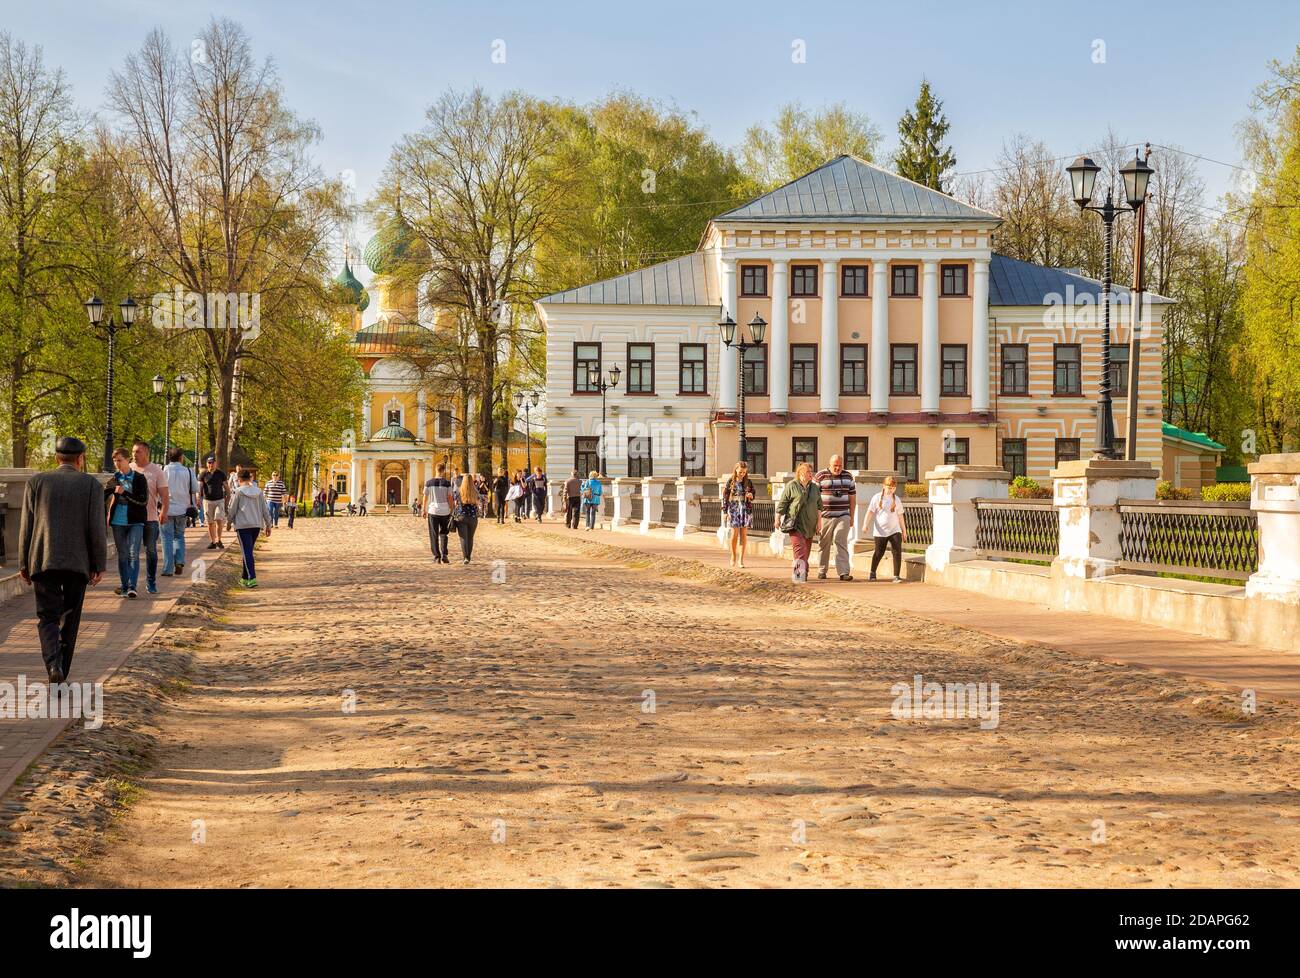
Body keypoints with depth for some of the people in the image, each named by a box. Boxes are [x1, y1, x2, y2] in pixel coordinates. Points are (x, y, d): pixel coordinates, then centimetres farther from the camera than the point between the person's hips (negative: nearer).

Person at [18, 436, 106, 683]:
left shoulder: (36, 482, 4)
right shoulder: (91, 485, 1)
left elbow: (26, 526, 3)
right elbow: (96, 528, -5)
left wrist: (24, 564, 9)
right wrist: (99, 565, 1)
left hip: (44, 561, 0)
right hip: (78, 562, 0)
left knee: (48, 618, 2)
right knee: (70, 618, 13)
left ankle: (53, 664, -23)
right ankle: (61, 675, 15)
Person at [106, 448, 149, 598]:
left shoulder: (139, 479, -1)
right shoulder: (114, 480, 9)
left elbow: (144, 501, -9)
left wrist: (124, 493, -17)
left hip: (135, 522, -3)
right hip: (118, 522, 3)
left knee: (133, 554, -11)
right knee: (122, 555, 8)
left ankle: (132, 587, -13)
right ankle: (124, 586, 15)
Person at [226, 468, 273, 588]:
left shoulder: (238, 492, -6)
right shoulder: (258, 492, 7)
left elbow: (232, 510, -1)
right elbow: (265, 509, 9)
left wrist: (229, 522, 16)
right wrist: (268, 525, 16)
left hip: (243, 525, -5)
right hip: (257, 525, 5)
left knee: (247, 552, -7)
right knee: (248, 551, 17)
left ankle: (252, 578, -18)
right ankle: (245, 577, 23)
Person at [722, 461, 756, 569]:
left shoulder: (748, 483, 6)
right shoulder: (730, 482, 1)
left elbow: (753, 496, 13)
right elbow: (725, 497, 2)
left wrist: (750, 496, -11)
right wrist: (725, 511, -3)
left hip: (746, 509, 2)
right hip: (733, 509, -1)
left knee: (743, 534, 0)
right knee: (734, 533, -3)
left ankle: (741, 559, 3)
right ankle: (733, 557, 16)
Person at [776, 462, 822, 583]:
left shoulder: (814, 487, 13)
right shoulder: (791, 486, -3)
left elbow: (819, 506, 16)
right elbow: (782, 503, -2)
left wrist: (819, 521, 9)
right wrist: (777, 519, -2)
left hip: (809, 525, 5)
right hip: (795, 524, -5)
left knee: (806, 550, 6)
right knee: (799, 547, -17)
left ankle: (803, 574, 15)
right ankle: (799, 574, -22)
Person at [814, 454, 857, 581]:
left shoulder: (848, 476, 10)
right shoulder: (821, 476, 0)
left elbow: (852, 497, 15)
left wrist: (851, 517, 11)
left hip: (843, 517, 1)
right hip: (825, 517, -1)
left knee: (841, 543, -8)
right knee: (824, 544, 5)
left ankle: (844, 572, -13)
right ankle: (822, 571, 18)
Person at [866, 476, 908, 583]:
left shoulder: (896, 500, 8)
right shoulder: (877, 498, -1)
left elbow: (900, 516, 14)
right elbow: (870, 512, -2)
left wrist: (904, 531, 15)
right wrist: (866, 524, -15)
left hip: (894, 530, 2)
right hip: (880, 531, -2)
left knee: (897, 551, -11)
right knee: (879, 553, 6)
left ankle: (896, 576, -8)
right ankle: (872, 573, 27)